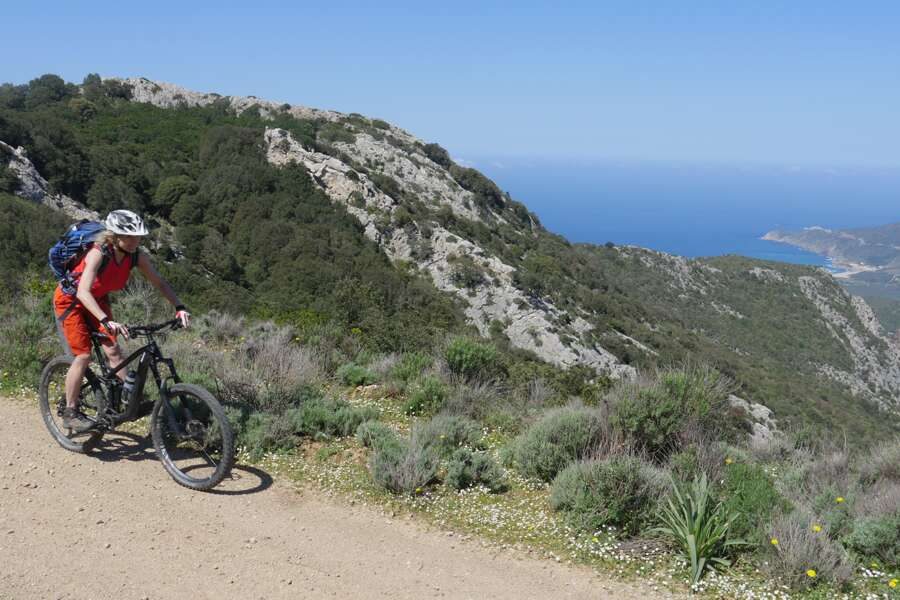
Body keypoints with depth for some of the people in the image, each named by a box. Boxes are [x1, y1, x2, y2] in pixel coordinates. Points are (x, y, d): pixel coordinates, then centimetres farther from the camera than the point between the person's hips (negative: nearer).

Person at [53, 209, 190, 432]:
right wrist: (106, 321, -59)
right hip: (70, 300, -5)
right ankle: (70, 413, 2)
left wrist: (179, 307, -27)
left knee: (113, 349, -5)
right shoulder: (98, 254, -36)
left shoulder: (136, 257, -19)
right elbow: (83, 292, -47)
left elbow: (159, 282, -12)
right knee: (83, 356, -11)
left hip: (97, 299, 6)